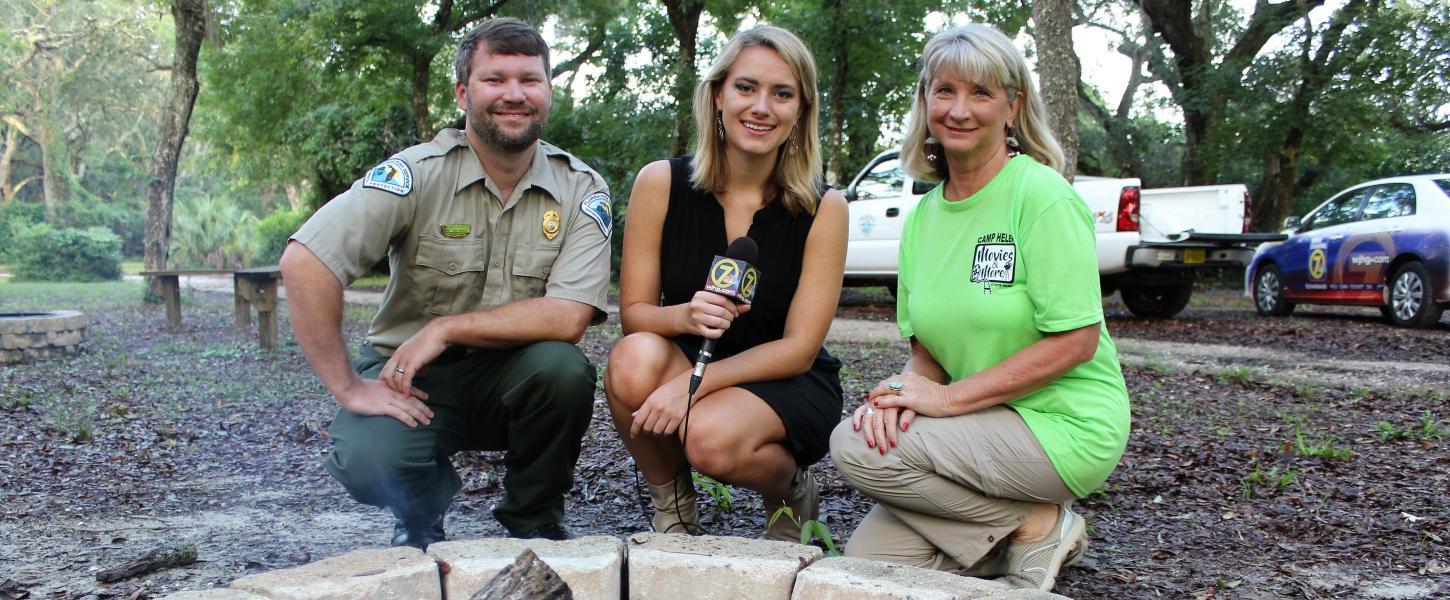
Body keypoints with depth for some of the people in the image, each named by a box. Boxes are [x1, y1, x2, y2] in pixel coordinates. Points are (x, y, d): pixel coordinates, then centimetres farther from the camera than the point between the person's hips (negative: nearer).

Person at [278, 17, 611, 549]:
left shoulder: (581, 189, -7)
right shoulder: (418, 173, -13)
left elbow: (568, 318, -19)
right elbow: (303, 262, -22)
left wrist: (446, 328, -20)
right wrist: (348, 386, -23)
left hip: (512, 376, 2)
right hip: (409, 377, -1)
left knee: (564, 367, -31)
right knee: (368, 461, -30)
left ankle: (534, 523, -2)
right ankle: (420, 516, 10)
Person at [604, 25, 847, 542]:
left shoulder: (823, 207, -11)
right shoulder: (661, 183, -8)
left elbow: (799, 348, -13)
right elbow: (633, 312, -6)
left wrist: (693, 386, -27)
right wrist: (685, 315, -29)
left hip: (788, 390, -1)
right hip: (687, 365, 2)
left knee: (712, 436, -34)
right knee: (634, 359, -32)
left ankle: (791, 491, 3)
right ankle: (671, 505, -4)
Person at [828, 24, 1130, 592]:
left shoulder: (1043, 196, -14)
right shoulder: (922, 216, 7)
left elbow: (1076, 342, -18)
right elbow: (927, 346, 10)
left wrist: (948, 398, -19)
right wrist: (907, 387, -14)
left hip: (1066, 427, -7)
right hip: (989, 430, 7)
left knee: (854, 445, -22)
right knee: (868, 558, -6)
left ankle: (1036, 526, -7)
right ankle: (1017, 526, 11)